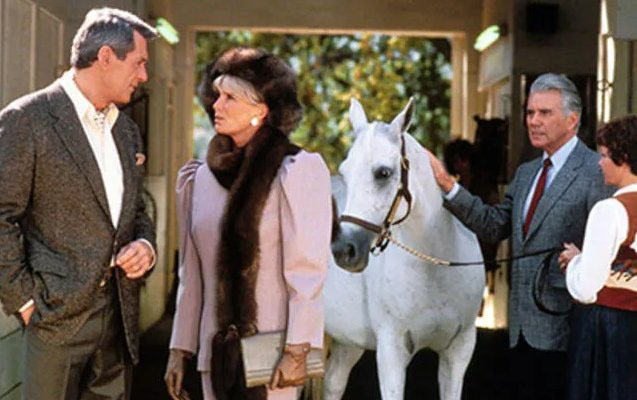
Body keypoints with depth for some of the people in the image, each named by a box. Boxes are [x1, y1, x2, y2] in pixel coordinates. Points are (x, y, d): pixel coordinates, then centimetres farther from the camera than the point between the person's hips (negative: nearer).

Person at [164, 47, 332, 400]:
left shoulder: (296, 172, -7)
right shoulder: (201, 177, 10)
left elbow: (306, 270, -11)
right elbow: (191, 275, 12)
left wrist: (297, 351, -17)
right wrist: (179, 349, 10)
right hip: (215, 351, 5)